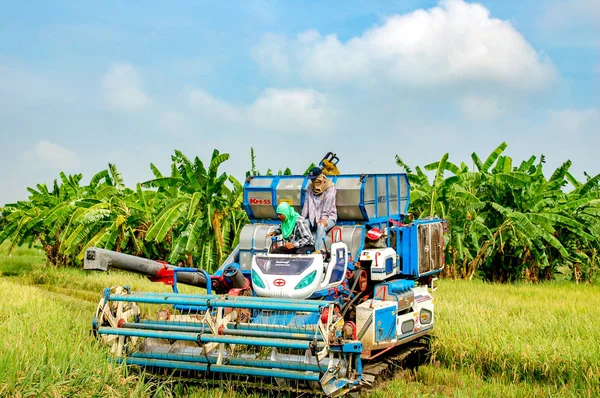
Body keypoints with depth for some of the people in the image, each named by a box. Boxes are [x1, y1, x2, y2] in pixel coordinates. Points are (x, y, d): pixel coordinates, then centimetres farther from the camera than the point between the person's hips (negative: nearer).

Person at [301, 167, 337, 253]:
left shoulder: (330, 188, -7)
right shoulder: (310, 188, 10)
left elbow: (327, 204, -18)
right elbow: (307, 203, 6)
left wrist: (323, 218, -28)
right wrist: (302, 218, -4)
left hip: (329, 217, -5)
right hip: (313, 217, 5)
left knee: (321, 226, -38)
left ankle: (318, 250, -45)